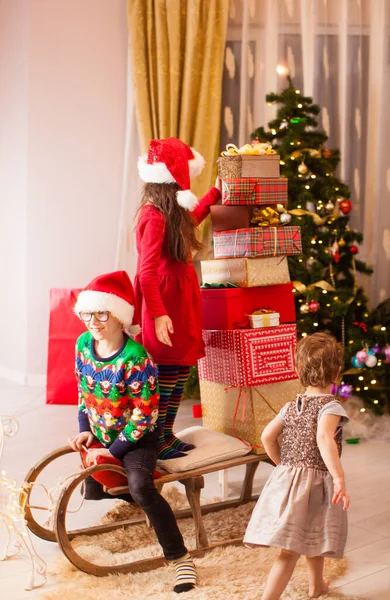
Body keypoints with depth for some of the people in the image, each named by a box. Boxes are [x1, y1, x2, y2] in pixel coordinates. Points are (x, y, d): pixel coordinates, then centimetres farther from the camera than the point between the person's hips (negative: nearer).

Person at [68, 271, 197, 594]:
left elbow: (144, 415, -24)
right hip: (100, 436, 7)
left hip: (137, 438, -7)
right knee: (92, 492, 10)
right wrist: (85, 430, 0)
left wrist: (113, 450, -20)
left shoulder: (136, 358, -27)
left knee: (141, 488, -29)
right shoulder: (83, 344, -5)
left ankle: (180, 557, -20)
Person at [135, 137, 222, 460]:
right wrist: (157, 315, -30)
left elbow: (191, 220, 36)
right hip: (167, 304, -10)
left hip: (181, 303, 10)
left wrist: (215, 193, 40)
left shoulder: (171, 213, 10)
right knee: (166, 376, -3)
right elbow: (146, 272, -25)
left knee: (181, 373, 14)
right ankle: (157, 444, 8)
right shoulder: (155, 217, -19)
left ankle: (167, 436, 25)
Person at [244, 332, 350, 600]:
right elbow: (324, 438, -29)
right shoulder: (330, 406, -11)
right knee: (290, 551, 1)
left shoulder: (291, 407, 9)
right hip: (316, 481, -6)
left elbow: (267, 436, 7)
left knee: (312, 538, 21)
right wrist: (340, 479, -33)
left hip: (287, 478, 7)